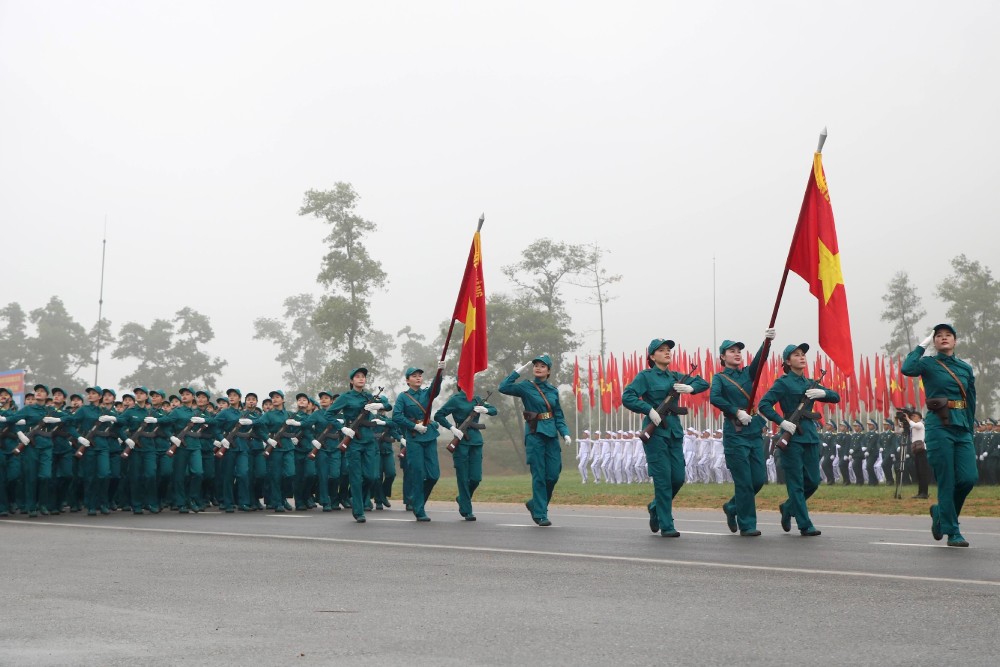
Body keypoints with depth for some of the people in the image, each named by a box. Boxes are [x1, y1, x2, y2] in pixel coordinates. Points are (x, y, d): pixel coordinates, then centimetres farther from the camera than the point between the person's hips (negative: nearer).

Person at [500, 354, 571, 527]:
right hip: (535, 435, -4)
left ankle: (535, 504, 25)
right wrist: (519, 371, -12)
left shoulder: (553, 390, 11)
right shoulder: (526, 387, 0)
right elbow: (504, 387, -15)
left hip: (551, 435, 4)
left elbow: (559, 416, 13)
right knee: (539, 476, -4)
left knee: (553, 475, 2)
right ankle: (540, 515, 3)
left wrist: (565, 434, -1)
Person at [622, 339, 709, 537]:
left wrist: (690, 388, -5)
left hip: (674, 431, 6)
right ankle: (666, 526, 2)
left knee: (678, 478, 4)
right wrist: (649, 410, -23)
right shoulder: (645, 376, -1)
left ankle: (656, 507, 31)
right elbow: (627, 397, -13)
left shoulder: (674, 377, 15)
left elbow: (703, 383, 17)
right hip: (655, 433, -6)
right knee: (663, 479, -6)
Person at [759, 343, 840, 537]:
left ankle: (788, 508, 32)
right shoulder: (783, 383, -3)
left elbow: (836, 397, 13)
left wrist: (822, 392, -8)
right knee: (796, 483, -2)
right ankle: (805, 526, 2)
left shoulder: (810, 383, 15)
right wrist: (782, 422, -18)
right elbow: (764, 405, -11)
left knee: (813, 481, 9)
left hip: (810, 436, 7)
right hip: (792, 438, -7)